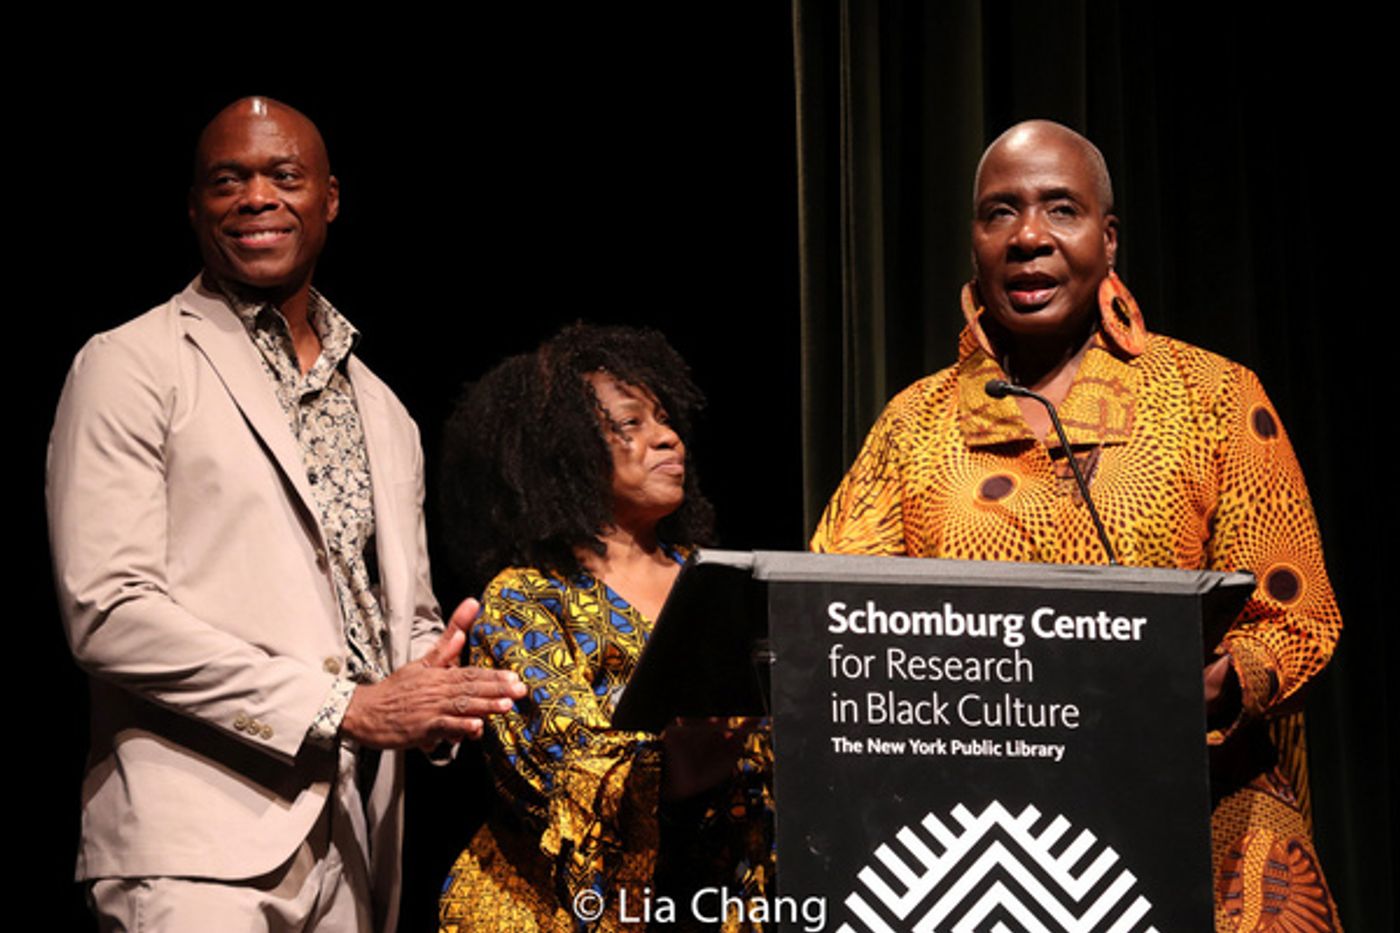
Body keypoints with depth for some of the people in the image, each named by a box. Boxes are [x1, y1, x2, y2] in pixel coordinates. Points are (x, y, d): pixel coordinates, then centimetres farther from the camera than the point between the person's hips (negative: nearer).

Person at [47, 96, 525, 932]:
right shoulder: (131, 367, 0)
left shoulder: (384, 414, 21)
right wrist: (347, 707, -14)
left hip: (356, 852, 6)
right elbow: (109, 612, -11)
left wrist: (435, 688, -2)